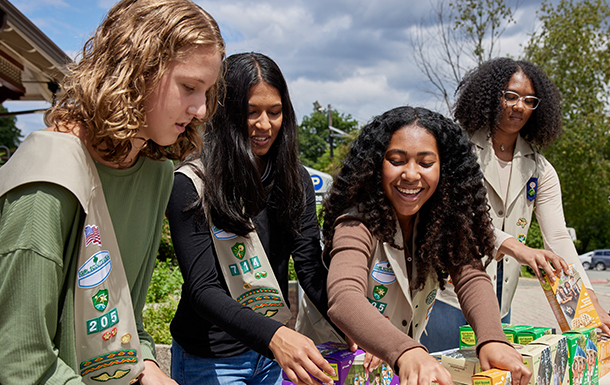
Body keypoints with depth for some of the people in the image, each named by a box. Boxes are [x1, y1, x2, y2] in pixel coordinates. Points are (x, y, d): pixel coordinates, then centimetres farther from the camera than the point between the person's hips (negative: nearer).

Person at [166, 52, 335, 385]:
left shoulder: (296, 180, -1)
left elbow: (311, 269, -7)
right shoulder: (191, 186, -17)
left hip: (276, 349, 5)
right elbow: (202, 289, -22)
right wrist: (273, 335, -39)